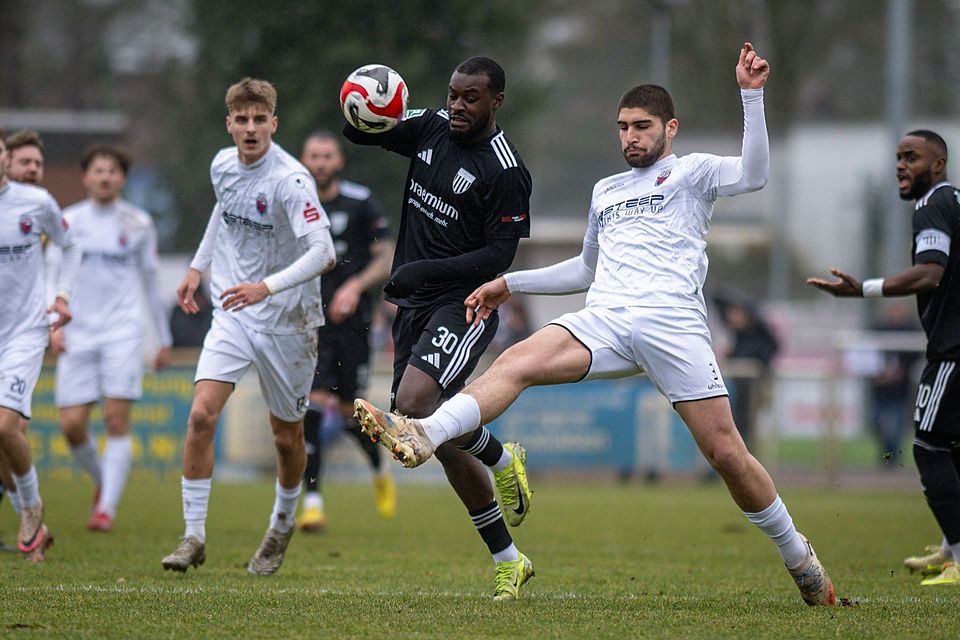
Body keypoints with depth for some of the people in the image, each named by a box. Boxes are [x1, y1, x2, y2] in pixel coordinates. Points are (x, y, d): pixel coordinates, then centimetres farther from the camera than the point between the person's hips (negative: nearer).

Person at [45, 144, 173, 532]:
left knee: (117, 419, -13)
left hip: (123, 331, -1)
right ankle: (102, 481, 23)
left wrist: (164, 339, 17)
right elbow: (54, 277, 5)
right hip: (78, 334, 1)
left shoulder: (138, 224, 8)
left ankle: (107, 507, -11)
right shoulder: (68, 222, 8)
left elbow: (150, 282, 15)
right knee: (72, 424, -5)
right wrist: (55, 325, -10)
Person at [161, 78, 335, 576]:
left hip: (287, 322, -4)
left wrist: (268, 286, -40)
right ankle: (194, 535, -7)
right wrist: (198, 266, 23)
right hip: (232, 315, 4)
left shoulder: (291, 180, -21)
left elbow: (322, 253, -29)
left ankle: (282, 527, 35)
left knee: (286, 435, 8)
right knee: (201, 414, -14)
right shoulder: (223, 165, 0)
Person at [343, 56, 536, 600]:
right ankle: (508, 560, 21)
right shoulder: (430, 129, 7)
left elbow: (499, 256, -15)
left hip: (464, 306, -8)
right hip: (414, 307, 8)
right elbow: (359, 131, 10)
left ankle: (503, 459, 0)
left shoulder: (506, 171, -13)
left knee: (412, 404, -28)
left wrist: (425, 269, -23)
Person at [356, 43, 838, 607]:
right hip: (605, 321, 4)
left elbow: (753, 176, -8)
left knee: (726, 451, -9)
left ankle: (798, 555, 9)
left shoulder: (691, 171, 12)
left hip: (674, 322, -4)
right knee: (518, 362, -24)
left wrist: (752, 95, -15)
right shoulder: (605, 191, 29)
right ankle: (423, 437, -44)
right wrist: (510, 284, 36)